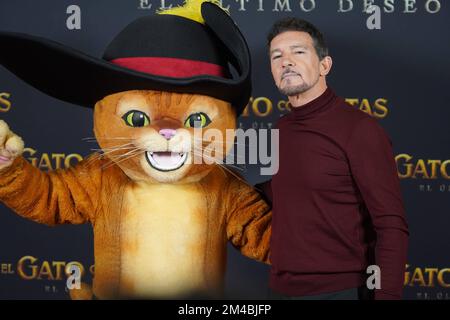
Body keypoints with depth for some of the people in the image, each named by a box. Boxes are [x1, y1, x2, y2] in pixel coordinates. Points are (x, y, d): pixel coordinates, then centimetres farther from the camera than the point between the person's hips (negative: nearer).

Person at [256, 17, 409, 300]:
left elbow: (392, 226, -16)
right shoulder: (282, 129, 8)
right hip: (281, 288, 6)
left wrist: (387, 294, -24)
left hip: (339, 290, -6)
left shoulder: (359, 128, -13)